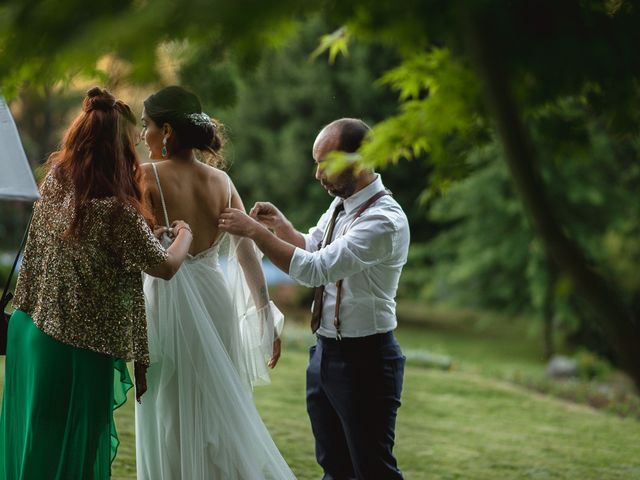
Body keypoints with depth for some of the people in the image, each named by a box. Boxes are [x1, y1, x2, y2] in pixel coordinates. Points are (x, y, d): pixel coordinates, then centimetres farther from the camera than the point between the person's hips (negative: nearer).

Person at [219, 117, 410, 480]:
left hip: (364, 359, -9)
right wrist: (281, 225, 4)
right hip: (326, 352, 9)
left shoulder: (384, 221, -22)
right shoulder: (340, 205, 5)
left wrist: (255, 231, -21)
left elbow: (314, 269, -28)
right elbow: (312, 248, 23)